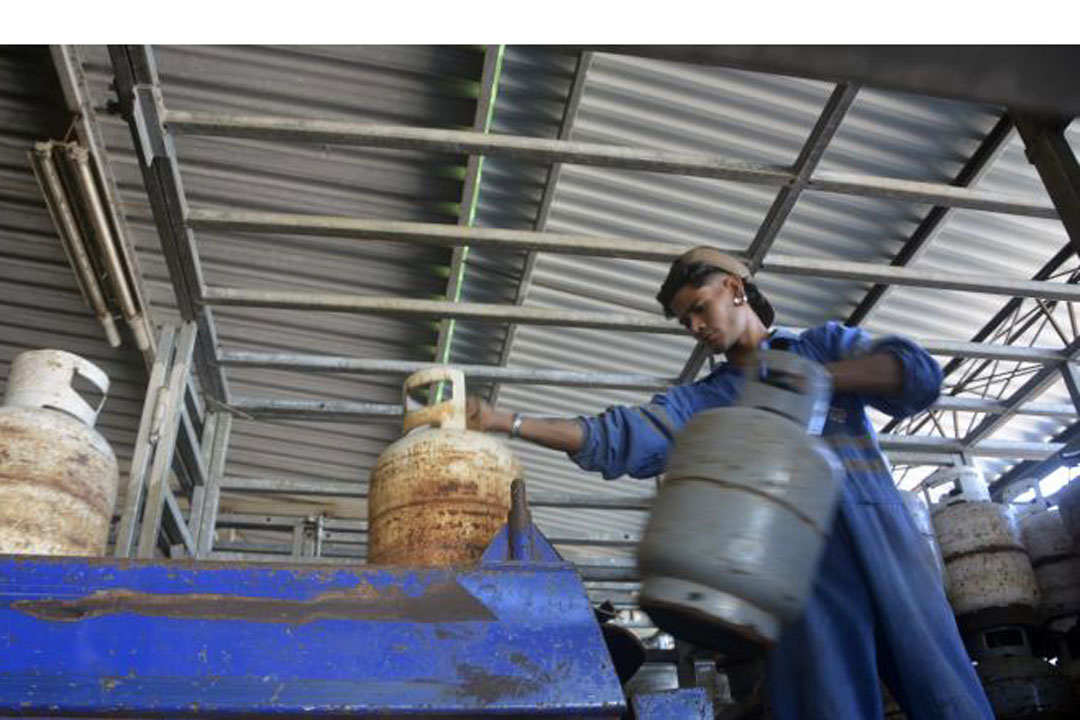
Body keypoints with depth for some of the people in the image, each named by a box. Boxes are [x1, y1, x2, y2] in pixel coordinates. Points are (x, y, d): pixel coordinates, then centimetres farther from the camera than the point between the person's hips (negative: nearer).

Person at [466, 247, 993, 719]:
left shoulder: (827, 344, 18)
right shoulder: (700, 400, 18)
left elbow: (920, 376, 4)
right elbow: (616, 440, 5)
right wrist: (505, 422, -2)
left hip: (881, 539, 0)